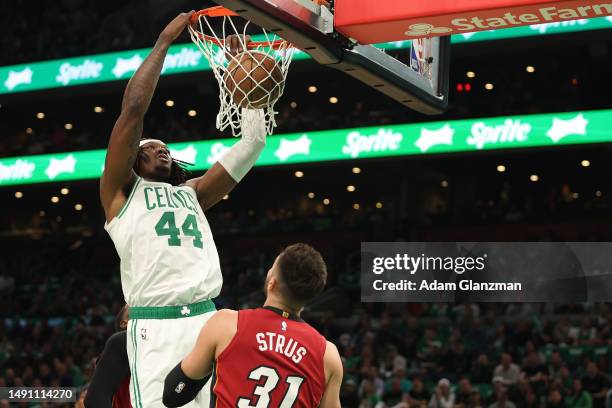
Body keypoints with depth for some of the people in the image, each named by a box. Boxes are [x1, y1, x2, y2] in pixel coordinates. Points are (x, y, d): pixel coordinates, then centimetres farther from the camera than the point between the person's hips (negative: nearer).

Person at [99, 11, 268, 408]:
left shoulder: (191, 194, 26)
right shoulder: (121, 192, 12)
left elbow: (253, 143, 23)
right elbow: (133, 107, 1)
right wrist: (164, 41, 6)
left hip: (207, 322, 5)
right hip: (155, 329, -5)